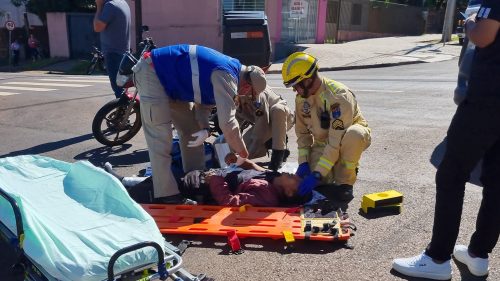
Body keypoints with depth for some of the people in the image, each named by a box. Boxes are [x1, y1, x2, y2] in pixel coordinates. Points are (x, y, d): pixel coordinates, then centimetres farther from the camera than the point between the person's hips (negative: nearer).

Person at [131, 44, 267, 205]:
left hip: (169, 78, 10)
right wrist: (242, 153, -15)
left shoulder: (230, 69, 5)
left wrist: (204, 128, -10)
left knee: (192, 130, 11)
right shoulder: (227, 76, -26)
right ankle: (166, 195, -10)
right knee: (160, 137, -14)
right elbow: (227, 122, -29)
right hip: (151, 72, -10)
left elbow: (205, 102, 8)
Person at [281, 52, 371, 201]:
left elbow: (336, 141, -34)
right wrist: (303, 162, -11)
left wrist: (318, 174, -36)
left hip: (350, 135, -5)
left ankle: (345, 182, -18)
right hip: (323, 142, 5)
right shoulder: (301, 98, -7)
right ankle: (337, 165, 15)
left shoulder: (338, 96, -30)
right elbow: (302, 132, 2)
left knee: (354, 134, -42)